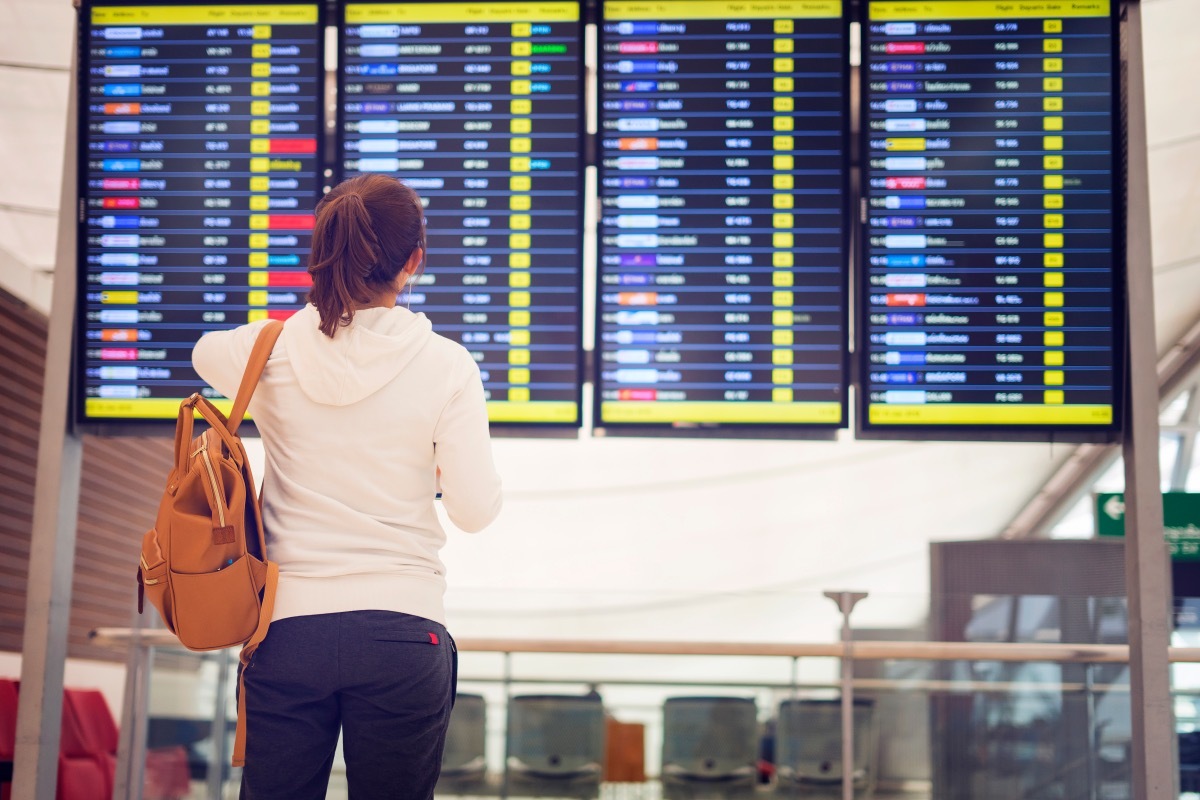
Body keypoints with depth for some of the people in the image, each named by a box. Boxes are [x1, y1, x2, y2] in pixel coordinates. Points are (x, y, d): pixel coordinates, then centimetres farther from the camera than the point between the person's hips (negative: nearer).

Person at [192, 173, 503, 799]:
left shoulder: (269, 353, -4)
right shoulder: (445, 365, -9)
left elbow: (204, 352, 21)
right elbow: (475, 510, -7)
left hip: (286, 627, 1)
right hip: (403, 633, -1)